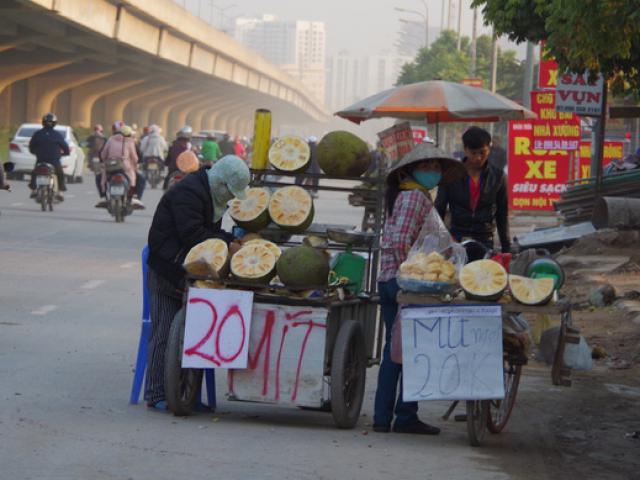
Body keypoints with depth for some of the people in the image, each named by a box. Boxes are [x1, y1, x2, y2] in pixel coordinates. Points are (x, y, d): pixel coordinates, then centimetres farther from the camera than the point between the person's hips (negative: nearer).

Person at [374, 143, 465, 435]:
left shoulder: (401, 195, 20)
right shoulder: (415, 196, -10)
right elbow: (401, 241, -20)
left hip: (388, 280, 9)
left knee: (394, 350, 11)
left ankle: (382, 417, 10)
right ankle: (405, 417, 0)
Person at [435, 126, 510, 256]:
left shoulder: (497, 177, 6)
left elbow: (502, 216, 12)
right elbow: (439, 210, 6)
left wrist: (506, 249, 10)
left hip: (484, 241, 1)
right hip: (455, 240, -1)